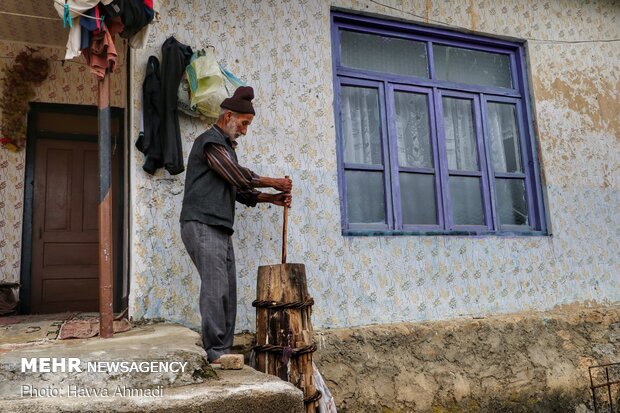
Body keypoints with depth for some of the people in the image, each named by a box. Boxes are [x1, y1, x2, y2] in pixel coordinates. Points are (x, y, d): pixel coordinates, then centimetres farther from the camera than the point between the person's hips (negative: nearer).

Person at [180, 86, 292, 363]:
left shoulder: (226, 146, 25)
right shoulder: (211, 141, -5)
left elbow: (241, 192, 22)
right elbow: (240, 177, -10)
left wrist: (272, 199, 10)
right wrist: (274, 183, 2)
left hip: (221, 230, 9)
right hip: (202, 226, -9)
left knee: (227, 291, 3)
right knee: (215, 287, -13)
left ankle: (223, 351, 6)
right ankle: (216, 352, -10)